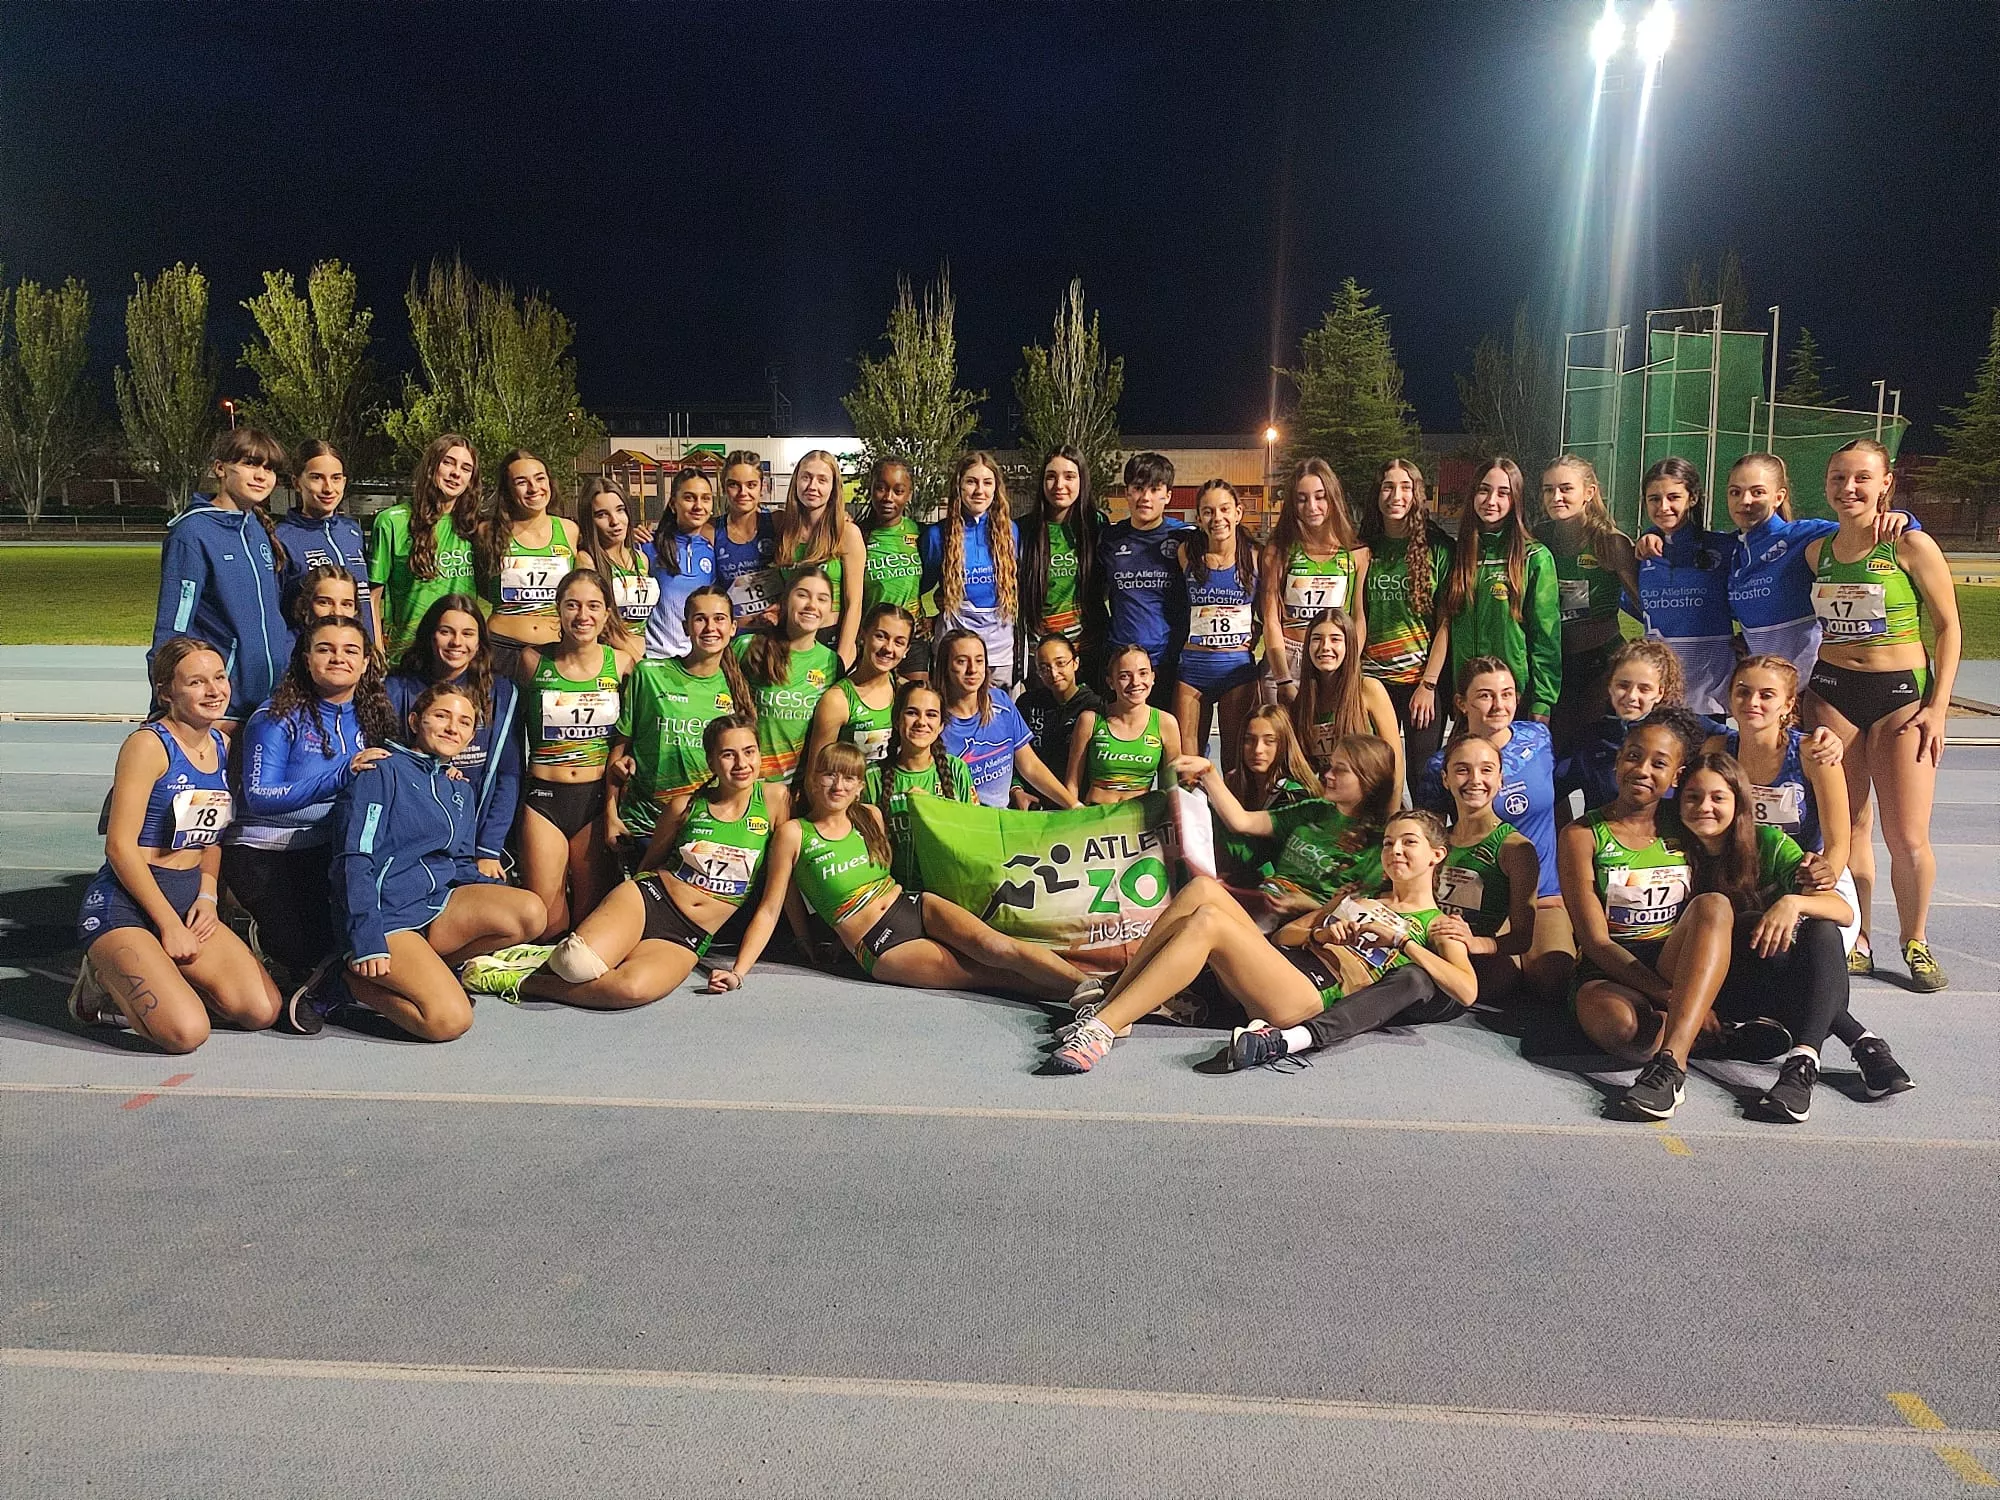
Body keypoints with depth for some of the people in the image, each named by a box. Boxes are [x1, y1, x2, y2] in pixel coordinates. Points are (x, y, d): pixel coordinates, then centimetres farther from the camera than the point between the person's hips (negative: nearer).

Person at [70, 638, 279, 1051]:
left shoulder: (223, 745, 8)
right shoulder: (148, 745, -13)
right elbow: (120, 847, -16)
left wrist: (207, 895, 2)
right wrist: (169, 925, -15)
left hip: (189, 901, 7)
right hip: (123, 906, -7)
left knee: (262, 1010, -9)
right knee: (186, 1032, -22)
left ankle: (161, 979, 12)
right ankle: (104, 983, 7)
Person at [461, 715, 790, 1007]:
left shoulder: (774, 798, -1)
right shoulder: (685, 805, 3)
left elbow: (774, 897, 3)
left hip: (686, 940, -1)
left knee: (634, 988, -34)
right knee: (577, 964, -32)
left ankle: (522, 983, -14)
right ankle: (550, 957, 3)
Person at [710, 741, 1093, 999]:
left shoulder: (871, 816, 12)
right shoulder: (794, 834, -1)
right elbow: (770, 909, -1)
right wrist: (739, 971, -8)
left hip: (914, 905, 4)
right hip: (877, 946, -4)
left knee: (996, 946, -25)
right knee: (995, 977, -20)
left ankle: (1091, 988, -32)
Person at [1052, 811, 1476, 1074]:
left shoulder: (1436, 925, 15)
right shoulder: (1357, 898, 33)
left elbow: (1467, 991, -5)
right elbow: (1284, 932, 27)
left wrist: (1399, 937, -7)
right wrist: (1320, 934, 5)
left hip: (1313, 997, -6)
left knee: (1206, 921, -29)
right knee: (1203, 889, -19)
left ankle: (1102, 1027, -32)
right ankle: (1107, 1004, -21)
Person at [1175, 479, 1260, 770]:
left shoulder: (1255, 556, -1)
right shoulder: (1186, 553, 1)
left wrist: (1256, 637, -3)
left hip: (1238, 667, 0)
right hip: (1192, 666, 1)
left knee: (1237, 759, 6)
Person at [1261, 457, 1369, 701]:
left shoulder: (1357, 553, 2)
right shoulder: (1278, 551, -1)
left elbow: (1359, 619, 4)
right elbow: (1271, 620, -5)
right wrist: (1284, 682, -12)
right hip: (1283, 663, -1)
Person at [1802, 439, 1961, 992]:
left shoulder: (1911, 546, -6)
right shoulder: (1817, 550, 7)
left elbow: (1948, 628, -3)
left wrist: (1937, 708, -9)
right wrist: (1799, 689, 10)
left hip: (1901, 695, -3)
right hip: (1831, 693, 3)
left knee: (1908, 839, -4)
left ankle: (1915, 943, 18)